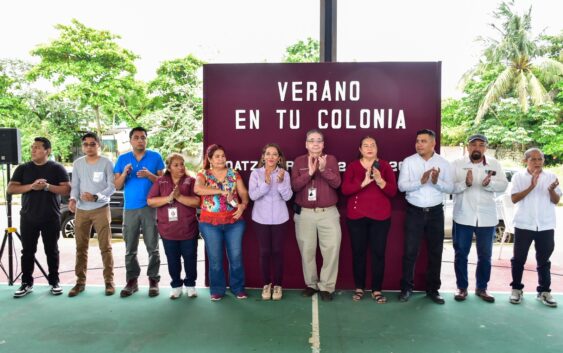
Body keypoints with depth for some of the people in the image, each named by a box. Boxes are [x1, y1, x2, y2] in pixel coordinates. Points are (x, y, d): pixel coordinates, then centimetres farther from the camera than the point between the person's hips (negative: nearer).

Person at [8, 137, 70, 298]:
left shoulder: (57, 168, 0)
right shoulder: (23, 168, 7)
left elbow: (67, 189, -7)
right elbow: (10, 189, -1)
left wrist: (47, 186, -21)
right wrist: (31, 186, -17)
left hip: (51, 218, -2)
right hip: (28, 218, 2)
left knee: (52, 251, 6)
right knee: (27, 251, 7)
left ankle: (54, 282, 16)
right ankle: (26, 283, 17)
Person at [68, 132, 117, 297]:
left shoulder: (106, 163, -4)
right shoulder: (77, 163, 7)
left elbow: (112, 187, -6)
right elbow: (75, 186, 9)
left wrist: (96, 197, -22)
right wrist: (73, 198, -12)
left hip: (101, 209, -4)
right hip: (81, 210, 4)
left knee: (105, 247, -1)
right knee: (81, 247, 8)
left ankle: (109, 281, 7)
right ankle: (80, 281, 18)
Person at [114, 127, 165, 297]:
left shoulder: (155, 157, 3)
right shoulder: (122, 159, 9)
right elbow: (117, 186, 6)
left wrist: (150, 175, -16)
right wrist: (124, 173, -13)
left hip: (151, 207, -2)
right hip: (130, 209, 2)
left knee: (152, 247, 0)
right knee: (130, 249, 6)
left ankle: (153, 280, 7)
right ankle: (132, 280, 14)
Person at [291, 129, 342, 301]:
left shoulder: (331, 159, 4)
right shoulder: (299, 161, 4)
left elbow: (336, 183, -8)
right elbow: (294, 185, -6)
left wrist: (323, 169, -21)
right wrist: (310, 172, -17)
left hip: (328, 213, 0)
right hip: (304, 213, 1)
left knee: (332, 249, -3)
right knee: (307, 251, 8)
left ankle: (326, 286, 10)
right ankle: (311, 284, 23)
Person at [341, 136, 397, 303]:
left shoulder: (385, 166, 5)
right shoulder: (352, 166, 4)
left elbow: (393, 191, -2)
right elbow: (345, 190, -8)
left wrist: (380, 181, -19)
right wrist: (363, 183, -20)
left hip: (380, 216, 0)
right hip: (356, 216, 0)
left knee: (378, 252, 0)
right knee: (358, 252, 4)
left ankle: (376, 290, 11)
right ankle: (359, 288, 17)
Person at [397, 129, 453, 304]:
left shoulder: (443, 163, 2)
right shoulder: (408, 161, -2)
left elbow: (450, 188, -2)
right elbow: (402, 185, -11)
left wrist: (437, 182, -21)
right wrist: (421, 181, -25)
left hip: (435, 212, 2)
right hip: (414, 212, -2)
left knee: (435, 252, 9)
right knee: (410, 251, 1)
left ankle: (433, 289, 23)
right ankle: (406, 288, 15)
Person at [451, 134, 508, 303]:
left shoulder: (494, 164, 5)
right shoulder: (457, 164, -2)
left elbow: (504, 185, -2)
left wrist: (489, 184, -22)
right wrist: (465, 183, -27)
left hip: (487, 217, 2)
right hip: (463, 217, -2)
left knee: (485, 255, 12)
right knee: (461, 254, 6)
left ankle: (481, 288, 27)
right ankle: (462, 287, 20)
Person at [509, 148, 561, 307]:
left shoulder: (551, 176, 4)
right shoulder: (518, 176, -1)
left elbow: (556, 201, 3)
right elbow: (514, 198, -9)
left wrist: (552, 190, -18)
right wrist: (531, 186, -19)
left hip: (546, 225, 2)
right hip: (524, 224, -2)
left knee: (544, 260, 9)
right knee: (519, 258, 5)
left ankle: (544, 291, 18)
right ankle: (517, 288, 17)